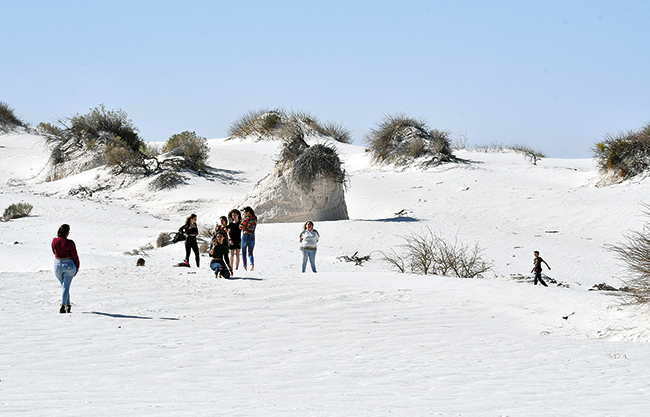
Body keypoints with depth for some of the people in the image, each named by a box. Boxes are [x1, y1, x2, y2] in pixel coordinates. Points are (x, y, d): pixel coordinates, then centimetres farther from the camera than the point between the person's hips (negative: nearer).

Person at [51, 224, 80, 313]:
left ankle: (67, 305, 20)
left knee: (64, 286, 20)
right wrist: (77, 266, 5)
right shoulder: (70, 243, -17)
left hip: (57, 265, 4)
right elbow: (74, 256, -8)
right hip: (69, 265, -4)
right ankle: (63, 306, -9)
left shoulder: (54, 241, -6)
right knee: (66, 286, 0)